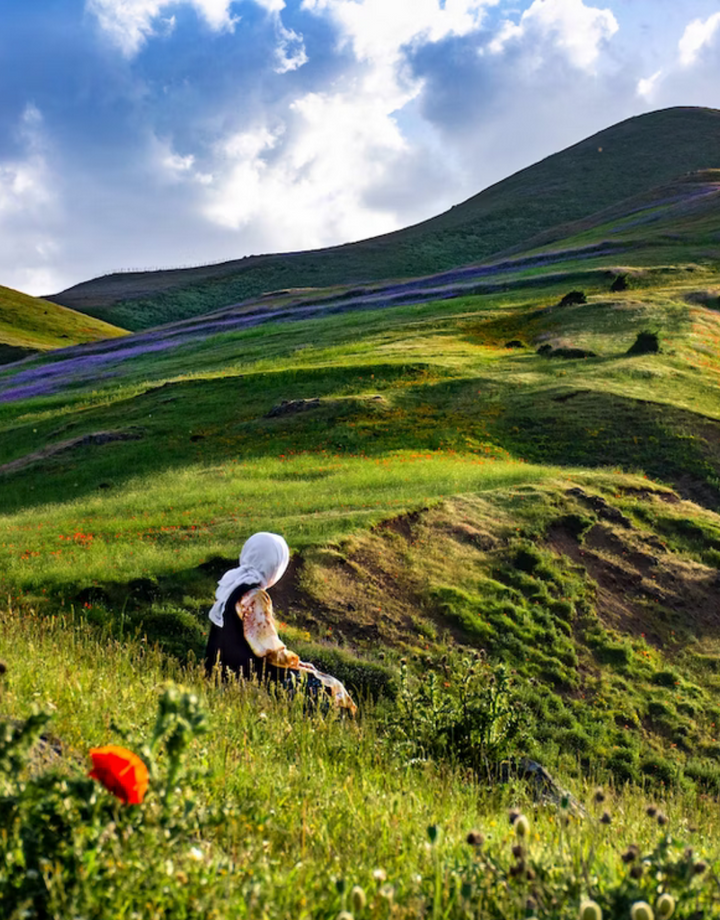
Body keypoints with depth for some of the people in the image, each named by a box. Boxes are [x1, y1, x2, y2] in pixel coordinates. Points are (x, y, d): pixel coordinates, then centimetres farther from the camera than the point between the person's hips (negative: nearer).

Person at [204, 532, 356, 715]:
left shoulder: (229, 584, 6)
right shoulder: (254, 597, -21)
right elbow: (270, 650, -19)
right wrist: (295, 661, -2)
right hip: (248, 674, -10)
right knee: (329, 689, -6)